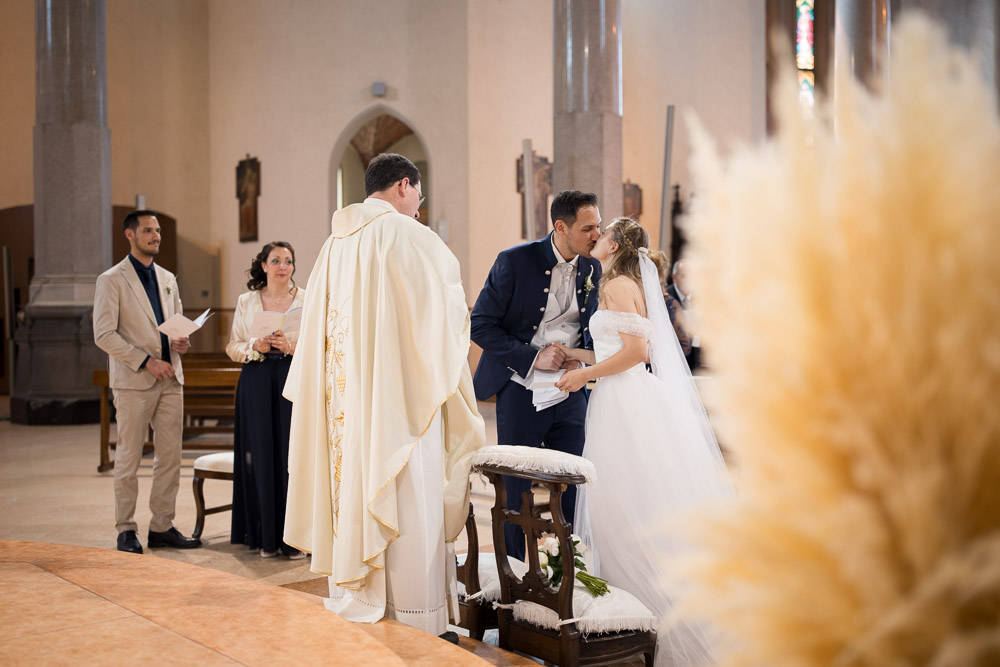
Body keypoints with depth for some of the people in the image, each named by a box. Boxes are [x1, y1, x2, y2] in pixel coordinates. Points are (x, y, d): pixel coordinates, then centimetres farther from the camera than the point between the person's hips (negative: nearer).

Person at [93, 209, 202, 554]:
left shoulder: (167, 279, 16)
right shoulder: (111, 280, -3)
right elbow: (104, 335, -10)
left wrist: (180, 342, 1)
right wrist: (146, 361, -16)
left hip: (170, 380, 6)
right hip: (133, 382, -6)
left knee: (170, 457, 5)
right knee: (128, 459, 0)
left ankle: (162, 526, 13)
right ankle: (126, 530, 9)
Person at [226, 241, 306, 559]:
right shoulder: (246, 301, 11)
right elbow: (232, 347, 11)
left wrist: (291, 346, -13)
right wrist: (255, 347, -8)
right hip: (256, 382, 2)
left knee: (292, 456, -5)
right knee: (261, 455, 0)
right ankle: (266, 537, 9)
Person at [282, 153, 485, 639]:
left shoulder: (336, 243, 11)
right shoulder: (408, 236, -9)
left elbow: (319, 328, 14)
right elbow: (449, 312, -5)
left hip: (344, 397, 7)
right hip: (401, 396, -7)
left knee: (355, 493, 12)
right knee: (408, 504, -2)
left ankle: (355, 608, 20)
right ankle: (418, 622, 4)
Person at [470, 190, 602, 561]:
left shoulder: (592, 269, 4)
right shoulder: (514, 262, -12)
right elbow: (481, 325, -12)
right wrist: (533, 357, -19)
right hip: (521, 392, -4)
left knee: (575, 488, 5)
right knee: (515, 493, 5)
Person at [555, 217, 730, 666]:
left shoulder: (619, 285, -10)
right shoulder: (629, 285, 18)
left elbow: (637, 349, -18)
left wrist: (585, 374, -11)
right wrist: (574, 354, 21)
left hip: (627, 403, -9)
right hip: (622, 401, 9)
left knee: (629, 505, -5)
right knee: (620, 506, 11)